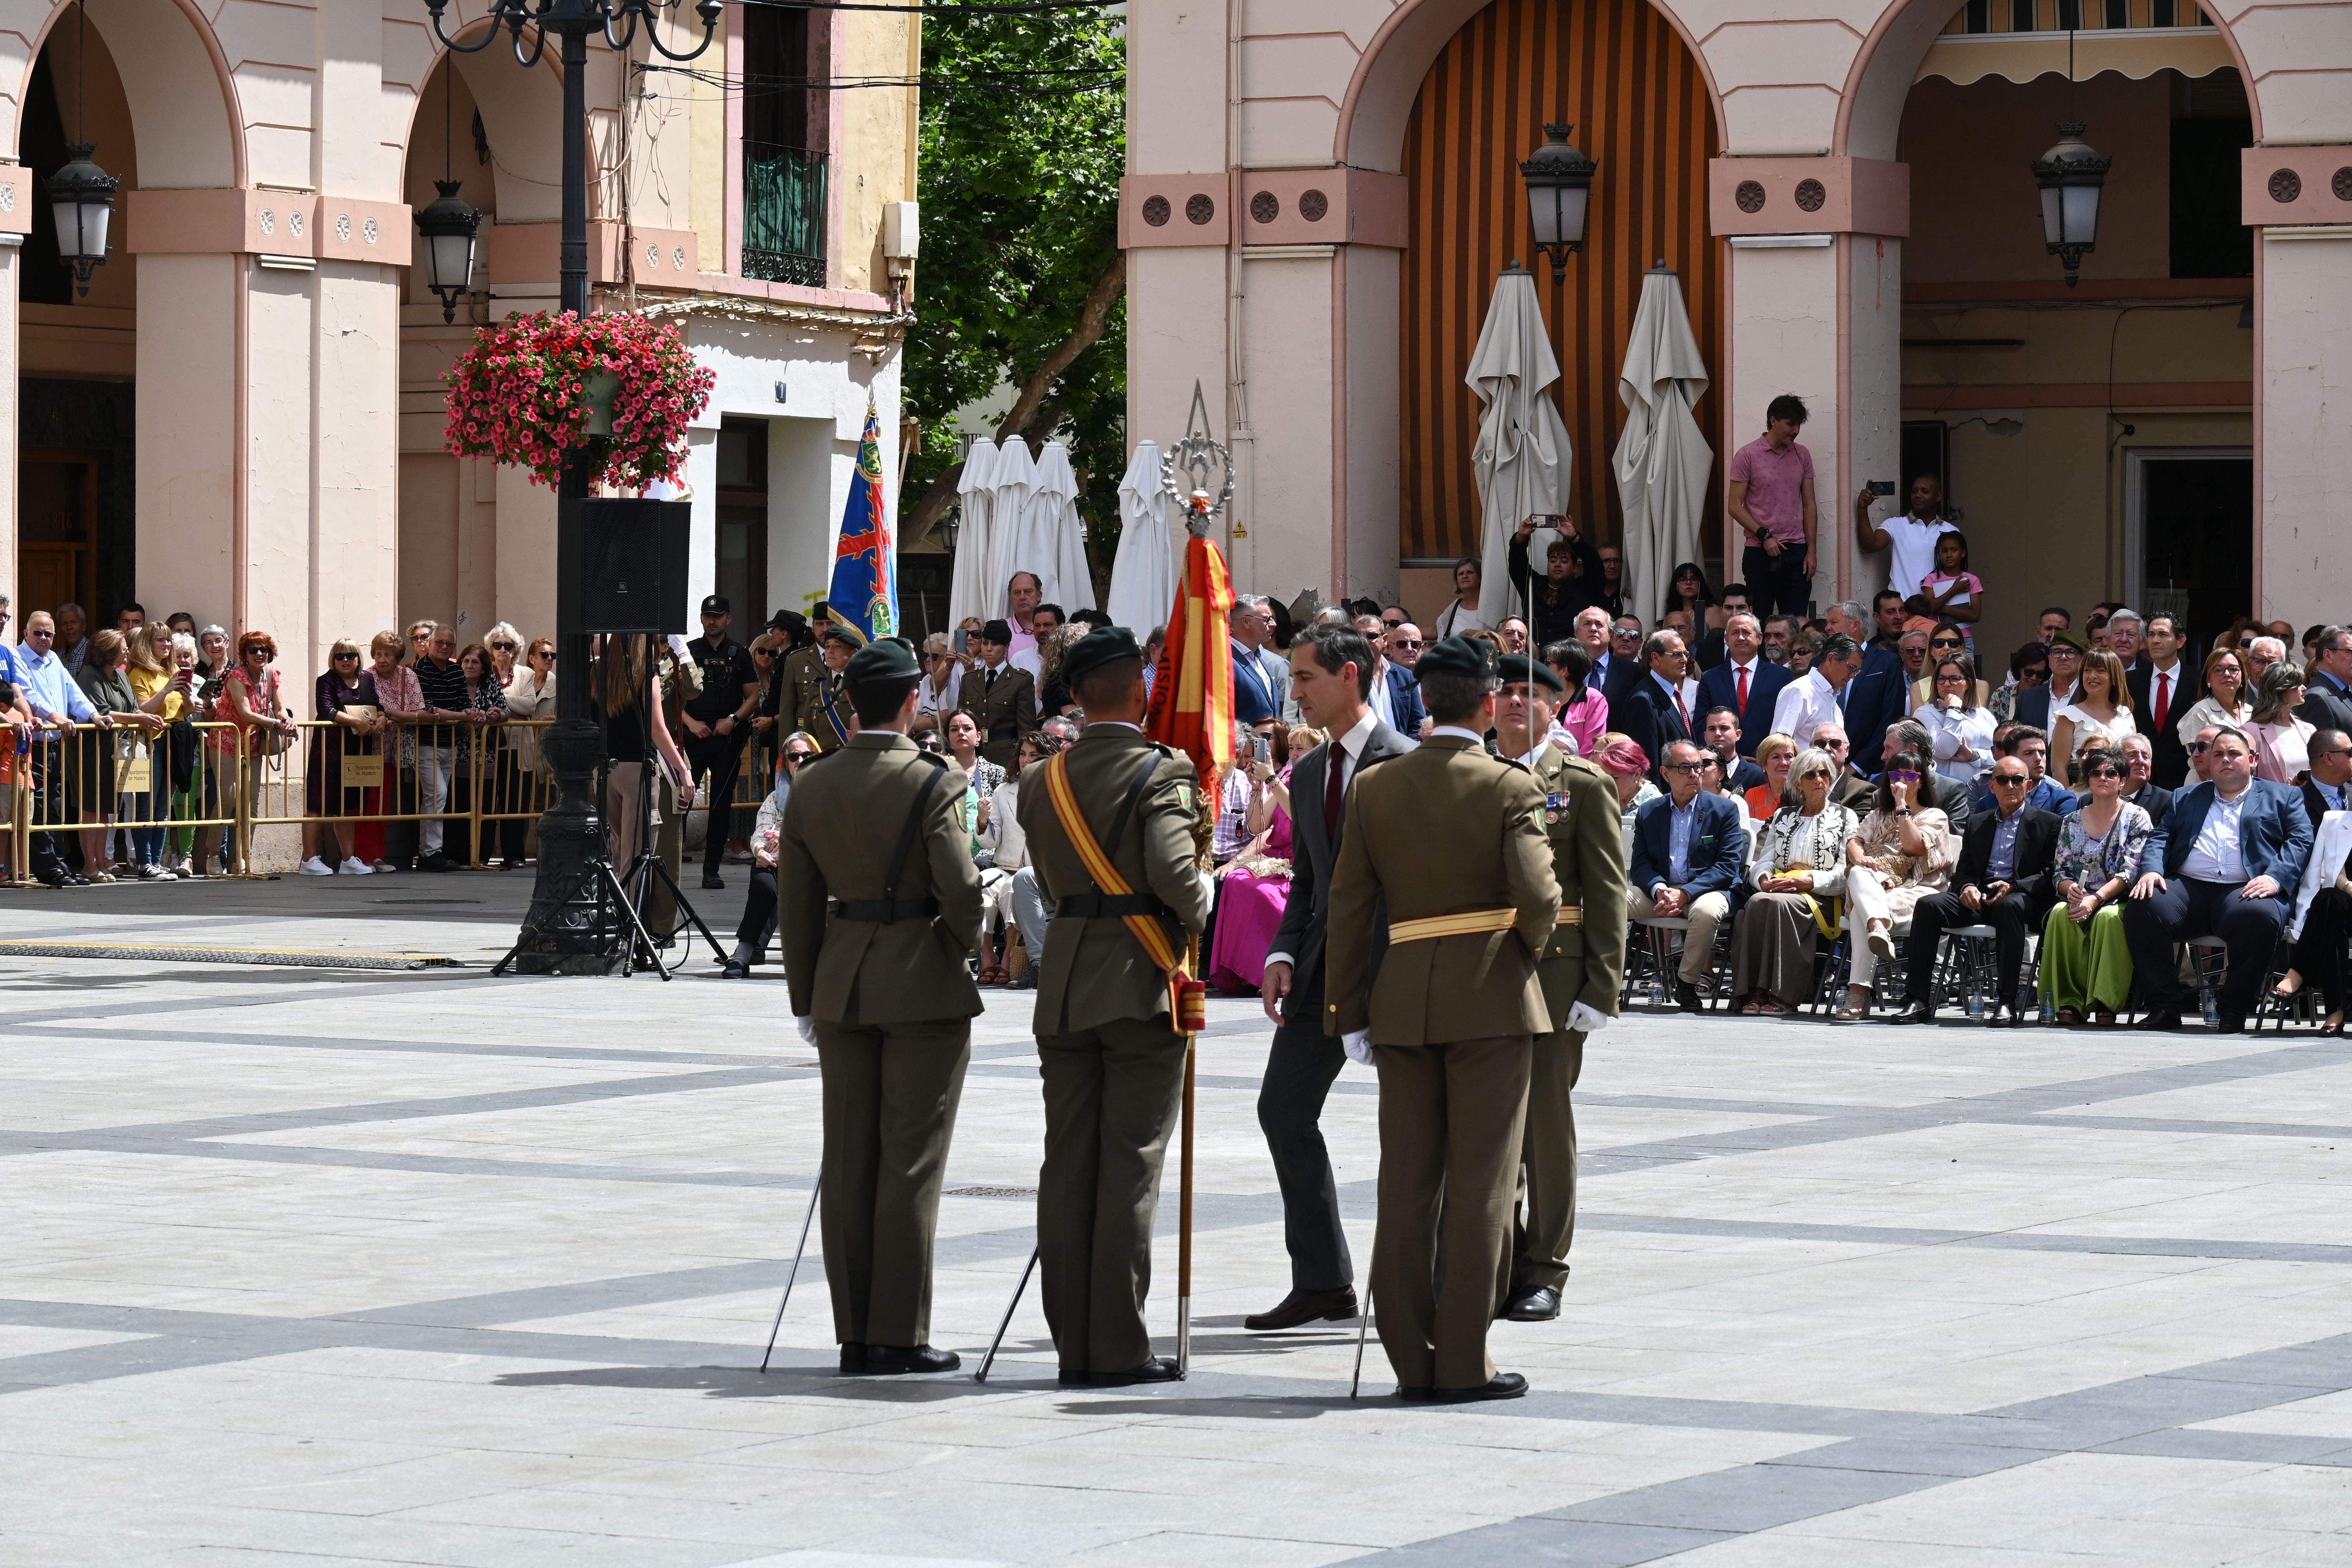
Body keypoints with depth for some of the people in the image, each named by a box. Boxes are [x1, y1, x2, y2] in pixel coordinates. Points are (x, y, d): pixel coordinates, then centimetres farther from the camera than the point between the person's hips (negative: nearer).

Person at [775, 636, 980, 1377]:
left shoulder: (810, 787, 4)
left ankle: (855, 1335, 11)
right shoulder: (932, 784, -12)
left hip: (842, 982, 5)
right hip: (923, 984, -5)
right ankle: (899, 1335, 0)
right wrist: (962, 947, 6)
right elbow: (961, 889, -16)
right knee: (910, 1162, -1)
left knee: (848, 1162, 8)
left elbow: (797, 903, 7)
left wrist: (807, 1003, 14)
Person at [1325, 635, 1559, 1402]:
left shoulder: (1375, 788, 4)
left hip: (1402, 1000, 4)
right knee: (1480, 1182, 0)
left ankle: (1411, 1360, 10)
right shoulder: (1510, 787, -8)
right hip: (1491, 999, -4)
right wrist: (1530, 946, 8)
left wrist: (1350, 1013, 10)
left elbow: (1349, 906, 5)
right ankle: (1462, 1361, -1)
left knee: (1405, 1182, 8)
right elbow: (1538, 898, -15)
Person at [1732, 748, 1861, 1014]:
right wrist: (1765, 880, -7)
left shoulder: (1845, 818, 14)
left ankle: (1782, 994, -39)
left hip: (1820, 898, -3)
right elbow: (1764, 861, 17)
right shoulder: (1783, 817, 27)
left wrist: (1810, 880, -14)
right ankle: (1756, 992, -37)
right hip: (1777, 889, 3)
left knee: (1778, 902, -37)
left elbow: (1846, 872, 2)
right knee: (1757, 902, -34)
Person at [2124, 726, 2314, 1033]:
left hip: (2245, 891, -3)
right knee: (2142, 908, -27)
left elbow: (2301, 842, 6)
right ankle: (2163, 1006, -18)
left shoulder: (2281, 797, 20)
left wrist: (2275, 877, -13)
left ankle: (2234, 1010, -21)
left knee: (2259, 917, -38)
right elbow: (2160, 838, 20)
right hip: (2188, 889, 3)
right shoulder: (2186, 799, 30)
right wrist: (2151, 870, -3)